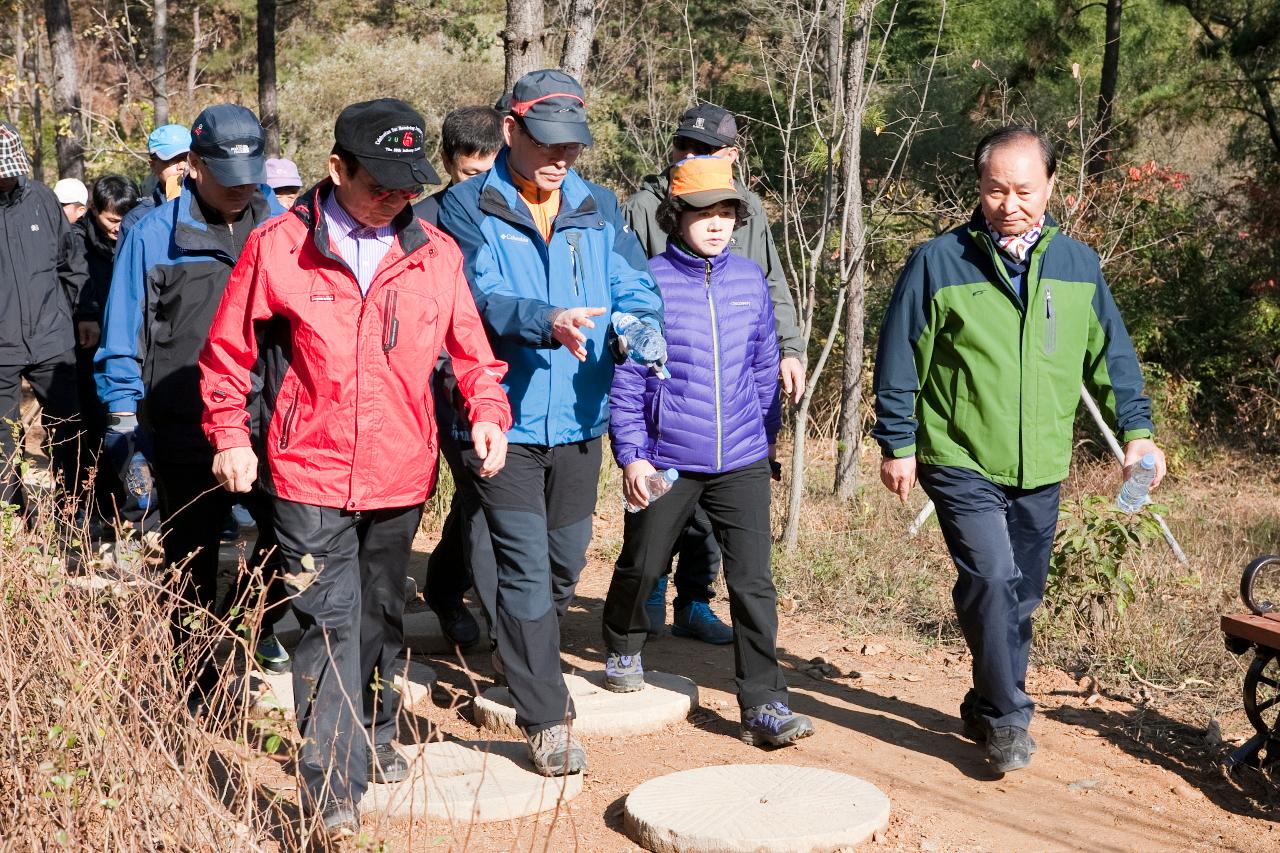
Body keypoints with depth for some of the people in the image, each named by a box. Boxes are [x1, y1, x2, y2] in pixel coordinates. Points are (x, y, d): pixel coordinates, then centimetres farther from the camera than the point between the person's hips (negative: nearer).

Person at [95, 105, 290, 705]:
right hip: (185, 436, -2)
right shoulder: (153, 237, -4)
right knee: (192, 566, 9)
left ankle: (249, 624, 30)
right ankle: (201, 692, 25)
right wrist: (124, 421, -4)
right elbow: (122, 339, -1)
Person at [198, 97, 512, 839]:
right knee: (330, 624, -9)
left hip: (401, 474, 4)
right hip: (311, 475, -4)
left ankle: (375, 740, 41)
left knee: (384, 615, 19)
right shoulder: (279, 248, -7)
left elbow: (471, 347, 10)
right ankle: (333, 786, -3)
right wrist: (230, 436, 1)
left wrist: (488, 410, -7)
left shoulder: (436, 254, 1)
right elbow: (229, 349, 3)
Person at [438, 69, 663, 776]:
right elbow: (477, 298, -20)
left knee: (565, 564, 18)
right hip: (506, 419, -5)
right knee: (525, 570, -7)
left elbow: (633, 286, 3)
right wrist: (547, 322, -38)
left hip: (579, 420, 5)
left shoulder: (599, 208, 9)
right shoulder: (468, 208, -6)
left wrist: (640, 327, -21)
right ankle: (546, 718, 0)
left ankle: (529, 669, 42)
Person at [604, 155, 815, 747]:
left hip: (742, 461, 2)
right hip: (666, 460, -2)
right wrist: (631, 454, -8)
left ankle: (764, 705, 2)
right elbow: (625, 377, -5)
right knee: (641, 567, 16)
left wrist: (767, 437, 16)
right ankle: (623, 651, 44)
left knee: (753, 580, -3)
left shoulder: (750, 280, 5)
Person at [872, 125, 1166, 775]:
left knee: (1021, 595, 11)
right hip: (961, 460, -4)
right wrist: (897, 443, -1)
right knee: (991, 579, -18)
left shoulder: (1077, 264, 6)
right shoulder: (938, 262, -4)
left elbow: (1111, 354, 14)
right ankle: (1008, 718, -5)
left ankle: (987, 709, 28)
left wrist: (1136, 430, 8)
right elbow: (899, 357, 0)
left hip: (1041, 468, 4)